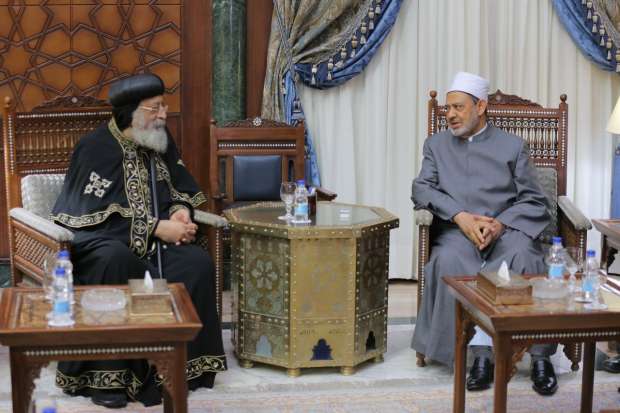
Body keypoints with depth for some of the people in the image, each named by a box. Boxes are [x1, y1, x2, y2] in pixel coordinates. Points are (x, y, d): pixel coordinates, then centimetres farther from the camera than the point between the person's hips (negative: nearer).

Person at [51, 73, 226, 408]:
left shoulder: (160, 140, 6)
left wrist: (180, 210, -9)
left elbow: (181, 188, 16)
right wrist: (157, 228, -23)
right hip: (100, 239, -5)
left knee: (197, 263, -23)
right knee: (115, 262, -39)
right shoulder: (97, 148, -13)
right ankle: (105, 376, -31)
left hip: (152, 239, 5)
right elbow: (101, 214, -19)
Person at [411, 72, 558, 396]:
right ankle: (482, 351, -33)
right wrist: (461, 217, -12)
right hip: (457, 230, 1)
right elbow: (421, 189, 5)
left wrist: (500, 224, -13)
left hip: (507, 229, -1)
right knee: (449, 260, -34)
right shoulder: (436, 144, 19)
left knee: (522, 258, -35)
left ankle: (540, 355, -29)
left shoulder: (513, 145, 14)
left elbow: (533, 200, 7)